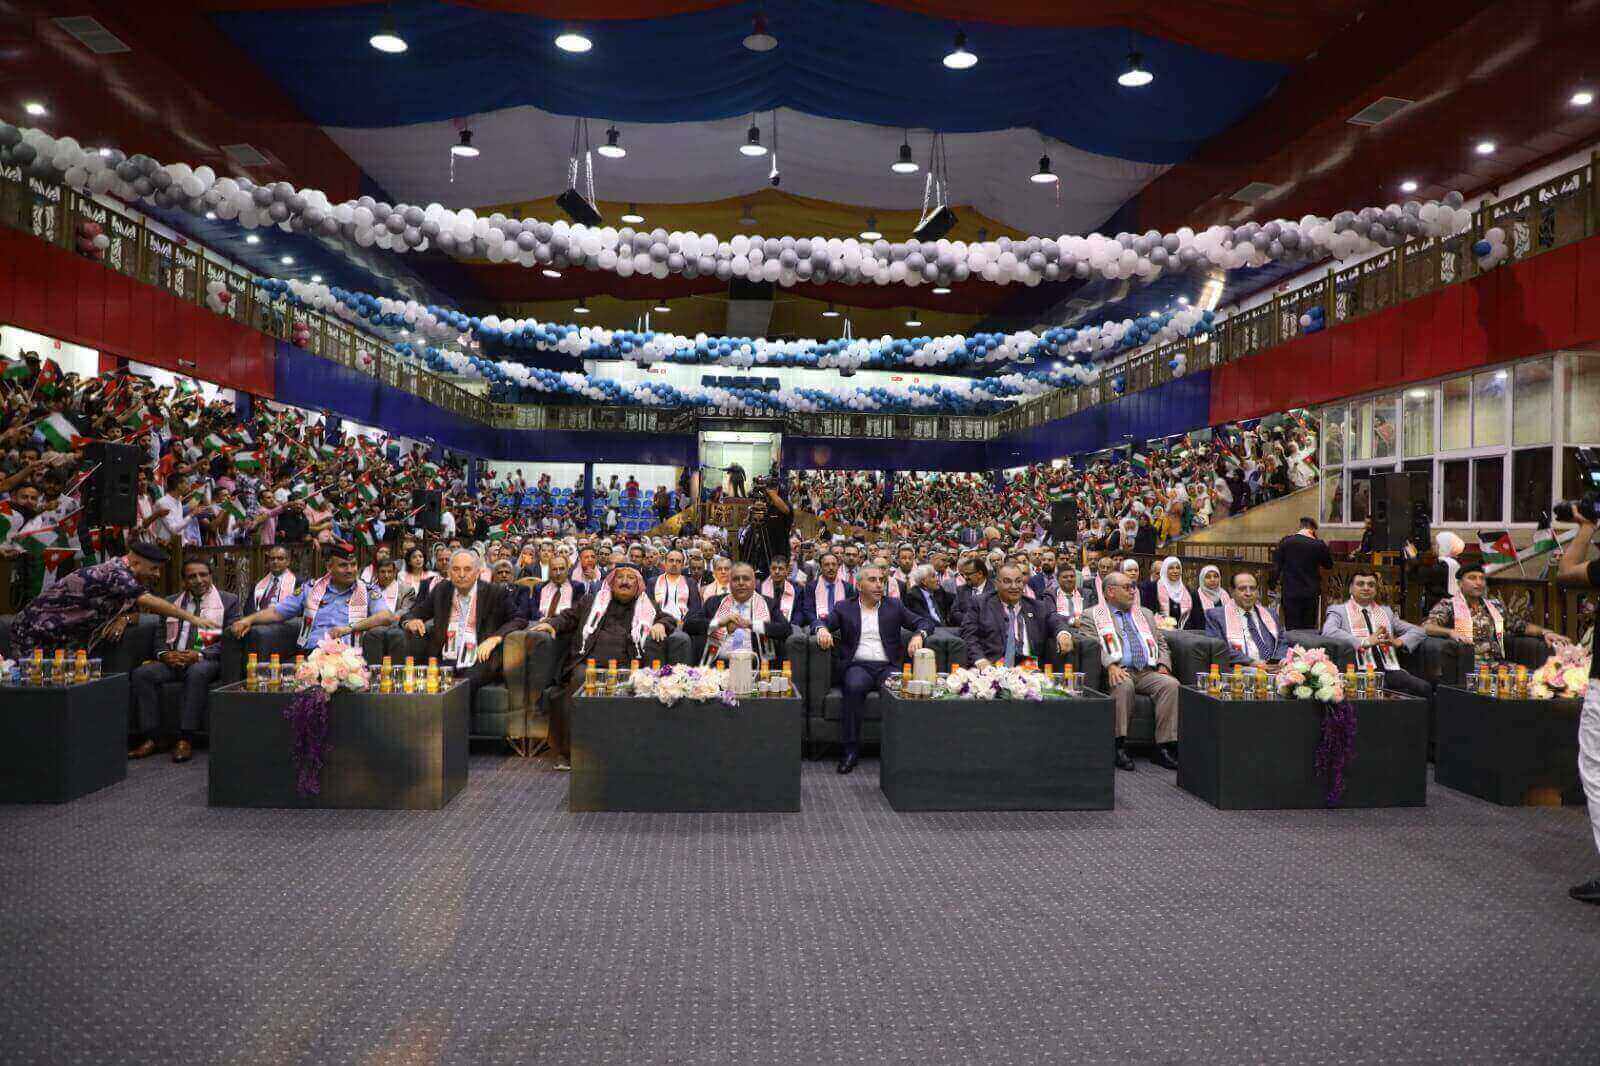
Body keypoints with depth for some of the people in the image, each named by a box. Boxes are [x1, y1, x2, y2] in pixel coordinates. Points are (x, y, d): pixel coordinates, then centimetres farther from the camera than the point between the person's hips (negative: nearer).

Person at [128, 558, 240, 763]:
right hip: (173, 660, 5)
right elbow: (160, 637, 15)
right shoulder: (172, 602, 19)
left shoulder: (228, 600, 6)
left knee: (197, 672, -38)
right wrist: (164, 654, -8)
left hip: (208, 661, -4)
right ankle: (149, 738, -21)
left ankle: (185, 740, -34)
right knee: (141, 673, -23)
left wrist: (199, 655, -17)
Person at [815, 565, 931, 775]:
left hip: (888, 665, 1)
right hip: (857, 665, -1)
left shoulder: (894, 606, 18)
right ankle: (851, 748, -24)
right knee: (854, 687, -35)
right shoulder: (844, 607, 16)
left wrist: (918, 636, -10)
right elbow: (822, 623, 7)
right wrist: (823, 630, -18)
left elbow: (924, 624, 13)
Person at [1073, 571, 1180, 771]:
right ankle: (1119, 745, -30)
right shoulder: (1091, 616, 12)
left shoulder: (1146, 614, 29)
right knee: (1124, 685, -37)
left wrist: (1163, 665, 4)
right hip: (1118, 672, -4)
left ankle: (1163, 747, -25)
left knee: (1171, 684, -26)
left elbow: (1161, 644, 25)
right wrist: (1110, 665, -21)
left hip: (1148, 672, 5)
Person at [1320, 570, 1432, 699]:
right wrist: (1364, 642, -20)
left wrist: (1398, 641, -2)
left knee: (1425, 688, -23)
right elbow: (1329, 631, -12)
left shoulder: (1386, 611, 25)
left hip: (1390, 670, 4)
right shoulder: (1339, 610, 10)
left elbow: (1418, 631, 20)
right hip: (1362, 672, -4)